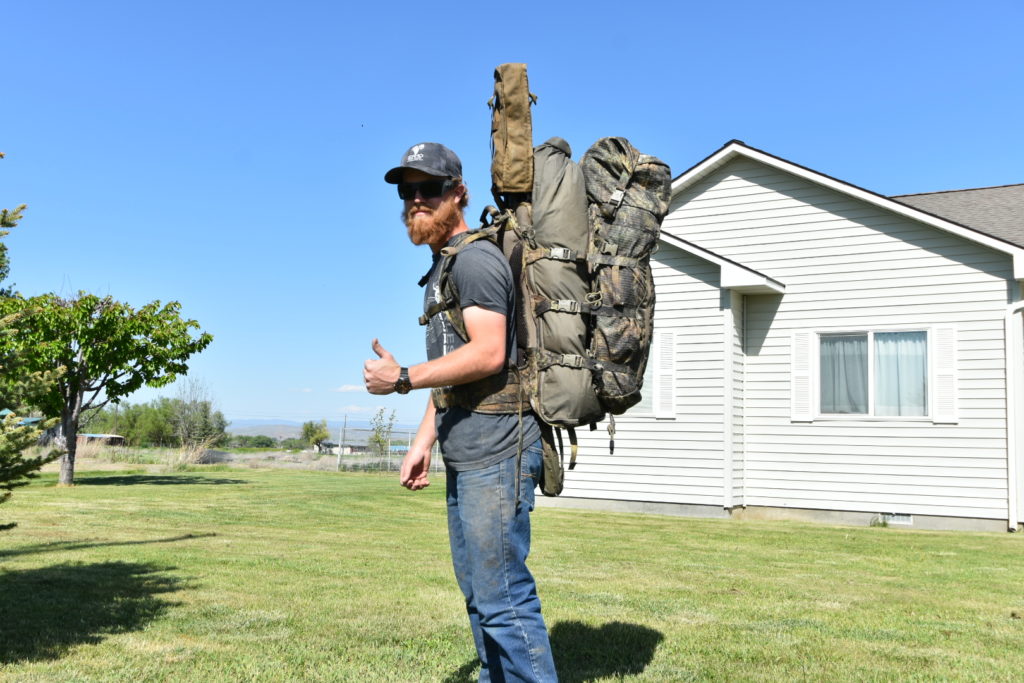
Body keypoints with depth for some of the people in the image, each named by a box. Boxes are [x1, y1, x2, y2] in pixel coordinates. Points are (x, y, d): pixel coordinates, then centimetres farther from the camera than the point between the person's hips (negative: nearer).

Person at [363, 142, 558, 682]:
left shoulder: (475, 259, -10)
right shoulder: (441, 268, 20)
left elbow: (488, 354, -22)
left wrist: (402, 379, -16)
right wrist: (422, 443, 17)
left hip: (495, 452, -10)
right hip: (464, 456, 10)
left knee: (501, 594, -8)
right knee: (478, 591, 15)